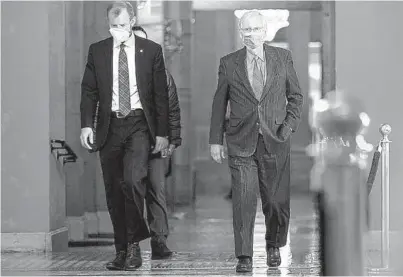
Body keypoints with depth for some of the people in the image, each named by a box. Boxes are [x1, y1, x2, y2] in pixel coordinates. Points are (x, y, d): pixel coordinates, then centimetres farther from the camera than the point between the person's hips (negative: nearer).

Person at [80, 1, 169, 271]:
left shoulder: (151, 50, 2)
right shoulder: (97, 51, 7)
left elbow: (161, 94, 4)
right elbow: (89, 91, 8)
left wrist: (162, 132, 0)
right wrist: (86, 125, -5)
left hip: (139, 125, -2)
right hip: (110, 125, 3)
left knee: (133, 180, -21)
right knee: (114, 190, 5)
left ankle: (135, 243, -5)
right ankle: (122, 250, 14)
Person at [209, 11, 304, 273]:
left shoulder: (283, 57, 6)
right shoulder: (229, 63, 4)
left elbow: (296, 96, 11)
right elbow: (219, 103, 8)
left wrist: (289, 126, -3)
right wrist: (216, 140, 5)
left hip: (275, 140, 1)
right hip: (241, 143, -1)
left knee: (276, 201, 6)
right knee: (244, 200, -8)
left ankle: (274, 246, 29)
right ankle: (244, 256, -2)